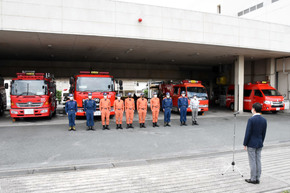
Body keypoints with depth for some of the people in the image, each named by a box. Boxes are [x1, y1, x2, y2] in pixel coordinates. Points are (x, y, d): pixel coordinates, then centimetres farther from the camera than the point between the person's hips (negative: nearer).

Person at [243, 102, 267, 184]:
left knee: (252, 162, 2)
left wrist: (245, 144, -7)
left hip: (251, 144, -6)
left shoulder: (251, 119, -18)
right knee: (258, 161, 12)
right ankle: (257, 178, 19)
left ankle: (253, 179, 10)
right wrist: (261, 142, 19)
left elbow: (248, 133, -16)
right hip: (259, 144, 6)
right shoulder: (264, 120, 2)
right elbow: (264, 133, 8)